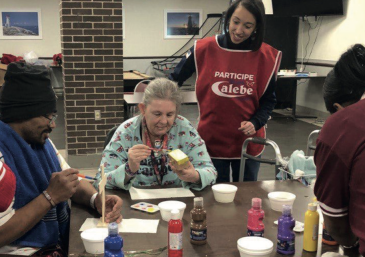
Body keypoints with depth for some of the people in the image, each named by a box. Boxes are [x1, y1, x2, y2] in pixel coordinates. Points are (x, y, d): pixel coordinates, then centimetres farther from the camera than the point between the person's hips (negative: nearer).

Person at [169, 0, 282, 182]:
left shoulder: (267, 56, -5)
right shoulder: (204, 49, -8)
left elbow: (268, 99, 4)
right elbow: (174, 80, 4)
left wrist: (255, 123, -12)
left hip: (248, 142, 1)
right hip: (212, 140, -1)